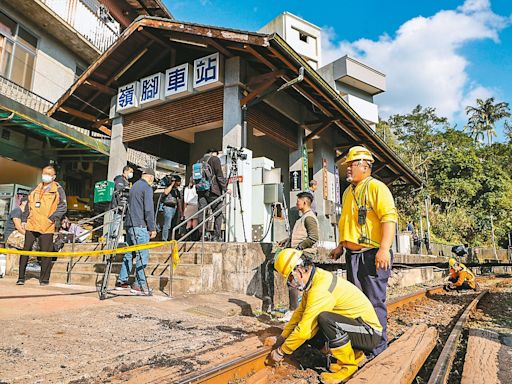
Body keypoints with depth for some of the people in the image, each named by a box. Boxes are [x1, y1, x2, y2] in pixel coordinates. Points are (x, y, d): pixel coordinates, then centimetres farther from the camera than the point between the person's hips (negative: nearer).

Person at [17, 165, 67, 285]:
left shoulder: (58, 190, 2)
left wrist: (52, 218, -14)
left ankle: (44, 278, 9)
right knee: (25, 250, 4)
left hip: (46, 227, -4)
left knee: (46, 253, -1)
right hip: (31, 225, 4)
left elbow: (63, 207, -5)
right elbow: (28, 205, 22)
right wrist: (24, 220, 13)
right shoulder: (36, 189, 18)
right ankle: (21, 277, 14)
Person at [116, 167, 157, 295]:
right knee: (142, 255, -6)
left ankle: (121, 281, 20)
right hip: (140, 226, -9)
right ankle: (140, 285, -5)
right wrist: (152, 228, -10)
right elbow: (148, 210, -14)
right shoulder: (147, 188, -7)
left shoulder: (134, 186, 20)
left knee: (129, 254, 15)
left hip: (129, 225, 9)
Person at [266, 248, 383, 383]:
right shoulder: (317, 279, 2)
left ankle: (348, 365, -10)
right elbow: (300, 312, 13)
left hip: (370, 333, -9)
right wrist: (281, 338, 14)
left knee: (324, 318, -34)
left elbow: (304, 329, -27)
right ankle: (353, 353, 11)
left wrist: (281, 351, -12)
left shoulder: (321, 289, -28)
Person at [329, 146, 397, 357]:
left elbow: (389, 217, -19)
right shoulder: (348, 192, 19)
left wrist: (384, 249, -26)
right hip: (353, 255, 8)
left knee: (375, 301, 1)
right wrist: (341, 245, 21)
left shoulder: (376, 187, -8)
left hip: (372, 255, -8)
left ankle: (378, 344, 15)